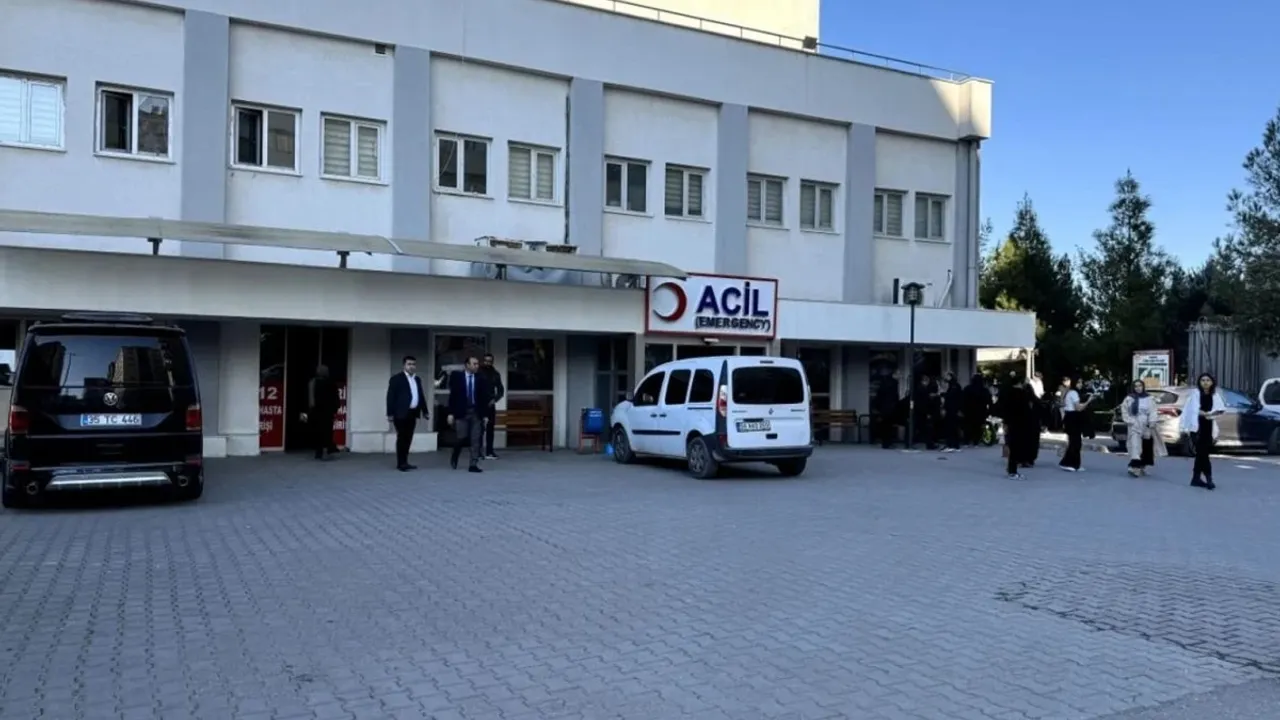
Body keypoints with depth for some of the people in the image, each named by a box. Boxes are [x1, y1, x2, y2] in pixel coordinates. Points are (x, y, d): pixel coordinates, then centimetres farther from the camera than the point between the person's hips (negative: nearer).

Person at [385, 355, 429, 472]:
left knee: (408, 438, 8)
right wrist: (390, 414, -15)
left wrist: (424, 411, 16)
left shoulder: (417, 379, 17)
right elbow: (390, 397, -9)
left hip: (412, 413, 6)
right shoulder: (396, 379, -4)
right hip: (401, 413, -6)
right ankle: (401, 463, 0)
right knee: (402, 438, -5)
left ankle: (404, 462, 14)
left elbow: (421, 396, 20)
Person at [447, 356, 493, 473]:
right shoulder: (457, 377, 0)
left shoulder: (481, 378, 4)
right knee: (462, 437, -2)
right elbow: (452, 396, -1)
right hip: (461, 412, -2)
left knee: (476, 440, -2)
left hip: (476, 412, 2)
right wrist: (451, 413, -5)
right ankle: (454, 456, 27)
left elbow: (485, 395, 5)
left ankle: (473, 464, 2)